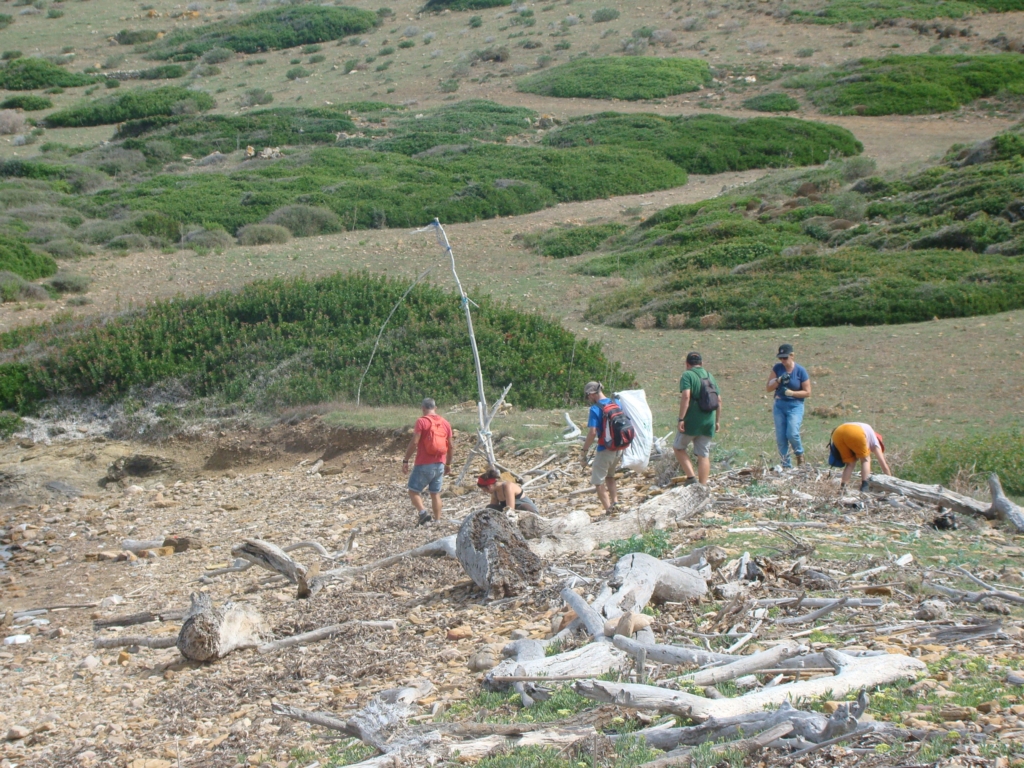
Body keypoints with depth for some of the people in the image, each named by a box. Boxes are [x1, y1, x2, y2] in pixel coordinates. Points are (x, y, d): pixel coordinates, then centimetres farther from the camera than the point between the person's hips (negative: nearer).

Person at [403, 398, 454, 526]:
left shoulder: (422, 421, -9)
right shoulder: (445, 423, 8)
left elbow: (414, 443, -16)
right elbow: (451, 446, 12)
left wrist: (405, 460, -9)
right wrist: (448, 464, 23)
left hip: (424, 464, -5)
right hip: (439, 464, 5)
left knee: (413, 491, 3)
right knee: (436, 494, 12)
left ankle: (423, 512, -18)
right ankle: (437, 521, 11)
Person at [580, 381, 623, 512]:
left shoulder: (595, 409, -16)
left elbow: (592, 432, -22)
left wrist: (584, 452, -16)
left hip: (605, 450, -7)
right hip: (619, 448, 7)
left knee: (598, 481, 4)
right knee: (610, 476, 25)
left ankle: (609, 510, -4)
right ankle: (615, 502, 10)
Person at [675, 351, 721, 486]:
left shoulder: (687, 375, -5)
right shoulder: (710, 377, 14)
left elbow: (686, 396, -18)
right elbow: (719, 401, 13)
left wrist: (681, 419, -18)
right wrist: (717, 421, 19)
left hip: (692, 420, -5)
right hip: (708, 422, 5)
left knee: (678, 447, 12)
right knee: (704, 455, 7)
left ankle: (691, 478, -1)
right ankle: (703, 486, 4)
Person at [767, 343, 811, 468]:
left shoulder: (801, 371, -6)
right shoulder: (777, 368, 3)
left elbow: (807, 392, -5)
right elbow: (769, 388, 4)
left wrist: (791, 393, -18)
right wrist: (779, 380, -14)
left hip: (795, 406, -4)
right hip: (779, 405, 4)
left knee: (792, 433, -20)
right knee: (780, 438, 0)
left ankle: (799, 453, 10)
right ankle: (786, 465, 10)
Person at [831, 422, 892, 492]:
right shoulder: (874, 439, 34)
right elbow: (884, 464, 34)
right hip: (855, 433, -5)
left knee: (850, 462, 23)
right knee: (865, 459, 20)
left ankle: (842, 487, 11)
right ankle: (864, 487, 8)